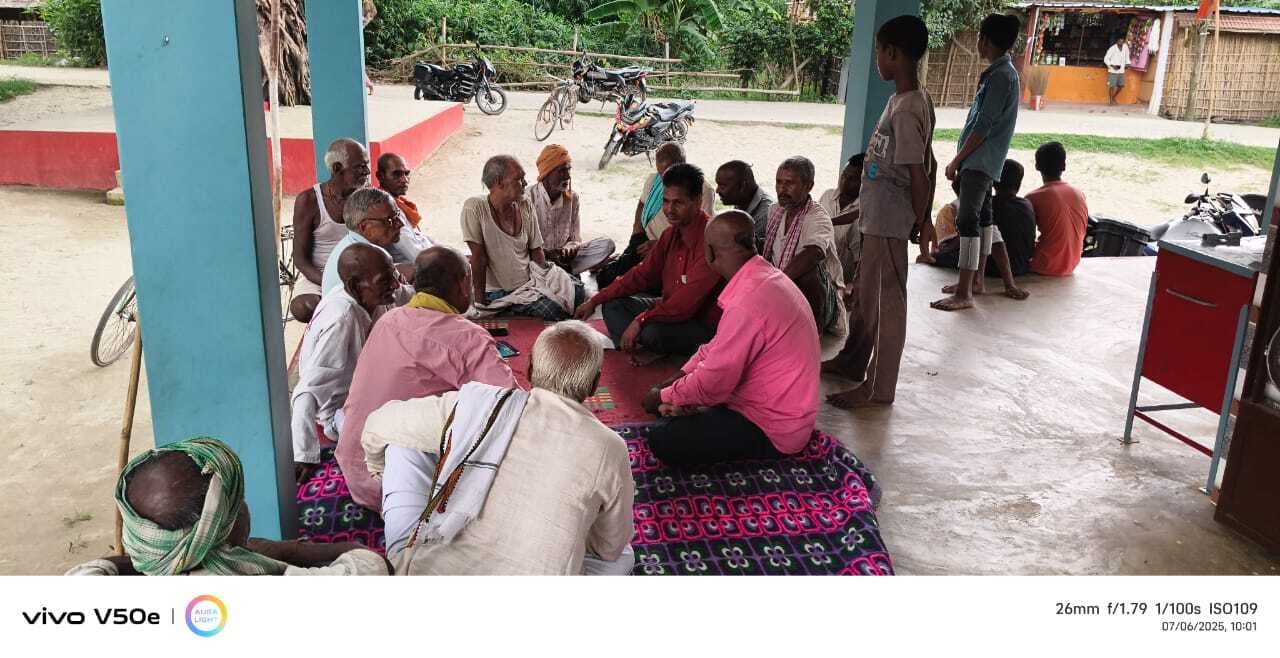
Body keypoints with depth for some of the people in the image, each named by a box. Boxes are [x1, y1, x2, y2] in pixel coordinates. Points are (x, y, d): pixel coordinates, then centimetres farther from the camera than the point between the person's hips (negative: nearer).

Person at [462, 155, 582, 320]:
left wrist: (545, 281, -4)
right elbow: (479, 257, -16)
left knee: (577, 292, -14)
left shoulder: (526, 205, 2)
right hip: (500, 291, -6)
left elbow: (537, 250, 6)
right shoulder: (474, 208, -15)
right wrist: (479, 300, -14)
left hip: (530, 281, 6)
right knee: (556, 312, -25)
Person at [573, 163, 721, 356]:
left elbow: (688, 301, -29)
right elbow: (642, 275, 12)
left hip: (704, 324, -9)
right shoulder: (672, 234, 6)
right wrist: (594, 301, 8)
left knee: (653, 331, -34)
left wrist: (641, 320, -25)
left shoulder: (710, 238, -24)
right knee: (613, 305, 6)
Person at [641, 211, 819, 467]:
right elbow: (719, 346, 11)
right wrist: (676, 380, 3)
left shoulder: (748, 303, -30)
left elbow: (712, 385, -23)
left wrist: (662, 397, -7)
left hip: (771, 432, -9)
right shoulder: (767, 276, 3)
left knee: (662, 441, -15)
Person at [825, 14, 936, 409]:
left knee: (885, 300, 0)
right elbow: (927, 166, 13)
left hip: (888, 221, -10)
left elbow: (919, 174, -22)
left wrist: (921, 223, -10)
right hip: (878, 216, 10)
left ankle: (879, 388, 12)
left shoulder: (905, 111, -23)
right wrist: (923, 219, 16)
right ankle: (852, 361, 38)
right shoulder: (911, 100, 8)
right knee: (864, 291, 21)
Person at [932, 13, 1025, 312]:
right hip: (984, 161, 11)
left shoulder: (1001, 76, -17)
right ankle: (975, 280, 27)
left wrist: (956, 161, -14)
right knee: (981, 217, 16)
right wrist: (963, 159, 18)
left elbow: (983, 126, -20)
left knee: (967, 220, -14)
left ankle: (964, 293, -15)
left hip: (980, 161, -11)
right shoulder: (1002, 72, 13)